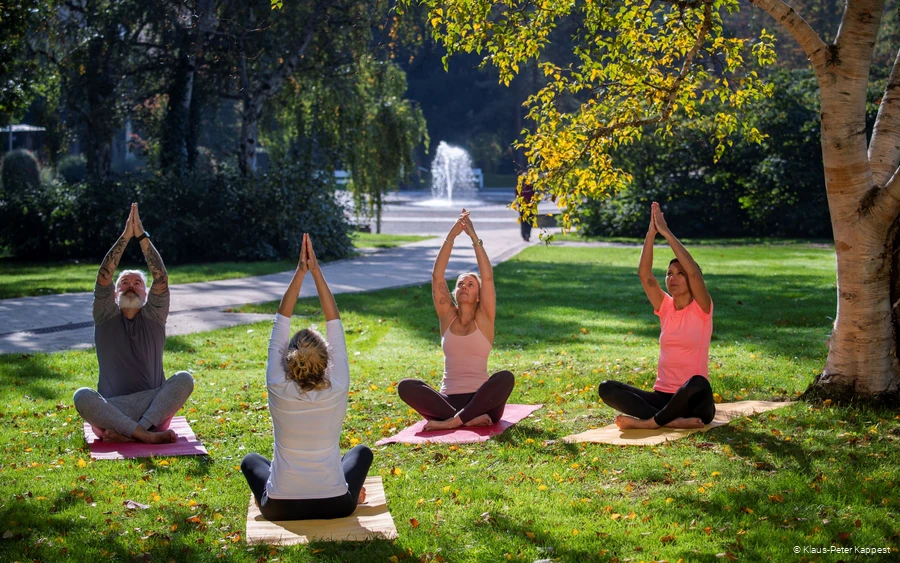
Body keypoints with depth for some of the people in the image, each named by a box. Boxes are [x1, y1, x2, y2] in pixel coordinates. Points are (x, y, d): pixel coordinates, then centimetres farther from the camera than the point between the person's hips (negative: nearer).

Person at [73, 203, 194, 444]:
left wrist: (142, 237, -11)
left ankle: (126, 434, -34)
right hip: (111, 409, -1)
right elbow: (103, 277, -3)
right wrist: (125, 237, -9)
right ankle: (145, 434, -36)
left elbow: (161, 278, -3)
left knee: (184, 379, -28)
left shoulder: (153, 316, 13)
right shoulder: (106, 317, 12)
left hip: (154, 406, 1)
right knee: (82, 396, -32)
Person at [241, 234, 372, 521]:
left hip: (281, 507, 0)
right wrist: (316, 272, -6)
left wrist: (300, 272, -8)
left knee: (251, 460, 32)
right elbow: (334, 324, -7)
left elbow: (281, 323, -7)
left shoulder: (278, 390, -14)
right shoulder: (337, 390, -15)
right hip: (335, 506, 0)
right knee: (362, 452, 31)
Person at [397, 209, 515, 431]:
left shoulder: (483, 318, 6)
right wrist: (451, 236, -6)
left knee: (505, 377, -33)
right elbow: (437, 275, 1)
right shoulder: (447, 316, 11)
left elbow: (488, 277, -6)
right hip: (448, 400, 2)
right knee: (406, 386, -25)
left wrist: (474, 237, -8)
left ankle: (453, 421, -35)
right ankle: (468, 419, -34)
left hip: (480, 399, -2)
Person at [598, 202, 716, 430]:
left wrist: (666, 233, -20)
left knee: (697, 383, -41)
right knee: (607, 388, -17)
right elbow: (645, 275, -5)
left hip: (692, 401, -5)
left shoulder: (701, 309, -4)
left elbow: (694, 272, -20)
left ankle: (649, 422, -25)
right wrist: (651, 233, -13)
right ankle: (671, 420, -29)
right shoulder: (665, 307, 8)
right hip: (662, 396, 5)